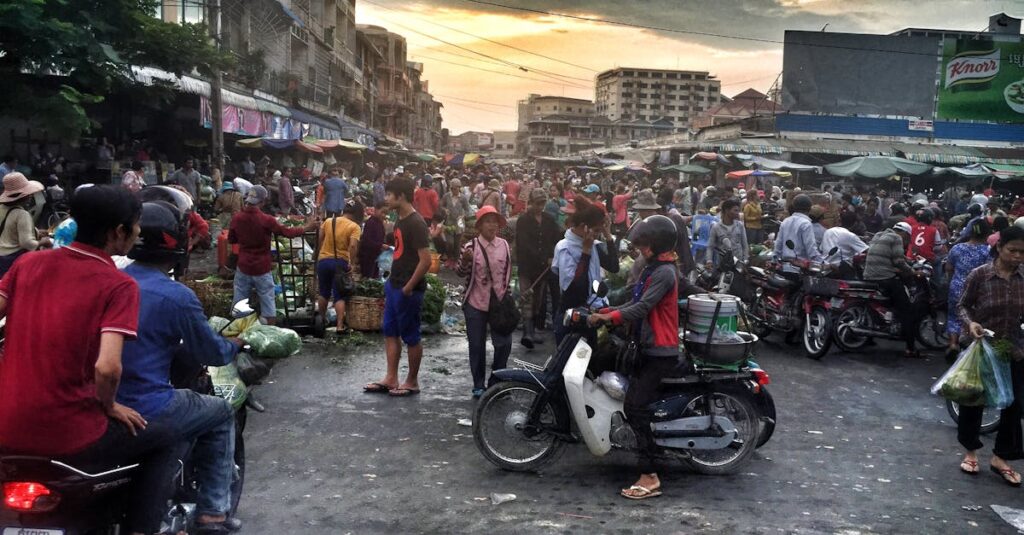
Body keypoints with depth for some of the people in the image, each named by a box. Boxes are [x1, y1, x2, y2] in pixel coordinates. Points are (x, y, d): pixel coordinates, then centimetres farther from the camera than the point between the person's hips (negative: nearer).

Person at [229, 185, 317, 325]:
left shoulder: (236, 218, -5)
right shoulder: (266, 220, -16)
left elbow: (231, 239, 9)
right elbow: (287, 232, -8)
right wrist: (307, 227, 4)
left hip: (243, 268, 3)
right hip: (262, 270, -3)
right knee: (268, 304, 5)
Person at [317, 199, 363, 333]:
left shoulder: (328, 221, 5)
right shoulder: (354, 227, -8)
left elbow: (319, 239, 5)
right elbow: (353, 245, -20)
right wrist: (350, 262, -12)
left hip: (323, 260, 3)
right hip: (341, 263, -3)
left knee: (324, 293, 20)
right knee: (339, 296, 2)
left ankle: (322, 320, 32)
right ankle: (340, 325, -5)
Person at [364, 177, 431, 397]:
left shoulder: (416, 223, -18)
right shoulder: (400, 221, 10)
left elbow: (425, 260, -23)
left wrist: (408, 287, -18)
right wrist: (392, 283, 16)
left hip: (408, 290, -9)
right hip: (394, 285, 9)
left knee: (411, 336, 3)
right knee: (390, 331, 13)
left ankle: (412, 382, 15)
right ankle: (391, 378, 21)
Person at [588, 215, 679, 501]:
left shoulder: (664, 272, -16)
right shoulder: (653, 268, 16)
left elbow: (642, 308, -25)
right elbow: (638, 304, 15)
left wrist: (608, 317, -25)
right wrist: (607, 311, 5)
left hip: (660, 351, -10)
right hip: (649, 348, 10)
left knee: (635, 407, -15)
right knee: (634, 404, 13)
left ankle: (650, 477, -13)